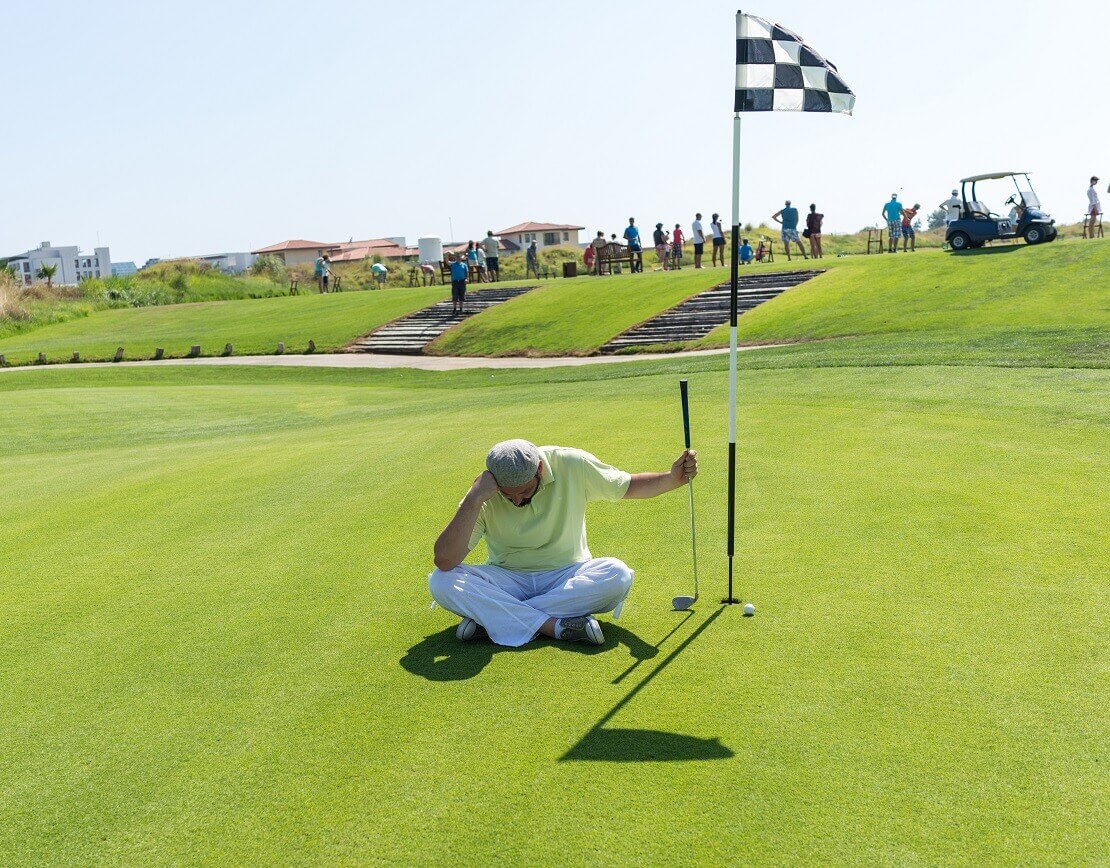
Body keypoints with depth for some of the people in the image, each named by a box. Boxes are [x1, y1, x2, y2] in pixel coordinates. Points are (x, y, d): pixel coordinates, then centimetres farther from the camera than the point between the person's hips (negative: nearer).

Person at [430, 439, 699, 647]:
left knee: (617, 574, -31)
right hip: (506, 581, -1)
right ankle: (555, 625, -32)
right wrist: (473, 500, -35)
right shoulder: (484, 498, -17)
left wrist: (673, 478, -17)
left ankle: (489, 616, -27)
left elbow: (629, 486, 1)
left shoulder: (572, 465, -14)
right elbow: (444, 561, -26)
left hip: (568, 576, 1)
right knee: (441, 581, -27)